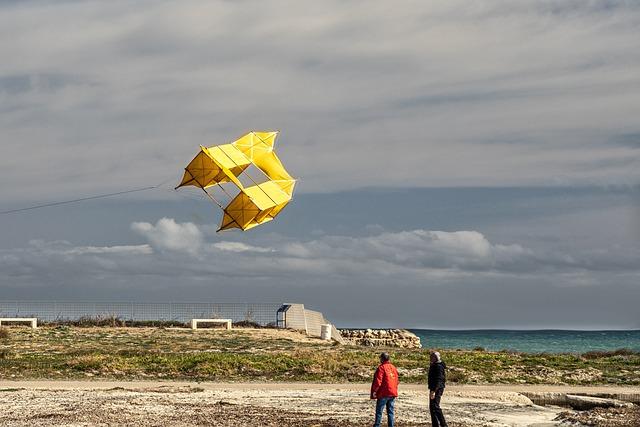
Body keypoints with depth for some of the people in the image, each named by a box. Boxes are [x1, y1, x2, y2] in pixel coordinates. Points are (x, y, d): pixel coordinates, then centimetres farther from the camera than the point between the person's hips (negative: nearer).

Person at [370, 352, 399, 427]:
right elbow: (396, 381, 17)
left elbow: (378, 381, -15)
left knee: (379, 411, -1)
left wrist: (374, 390, -9)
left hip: (383, 393, -6)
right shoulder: (393, 368, 12)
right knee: (390, 411, 9)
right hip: (393, 393, 6)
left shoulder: (381, 368, -9)